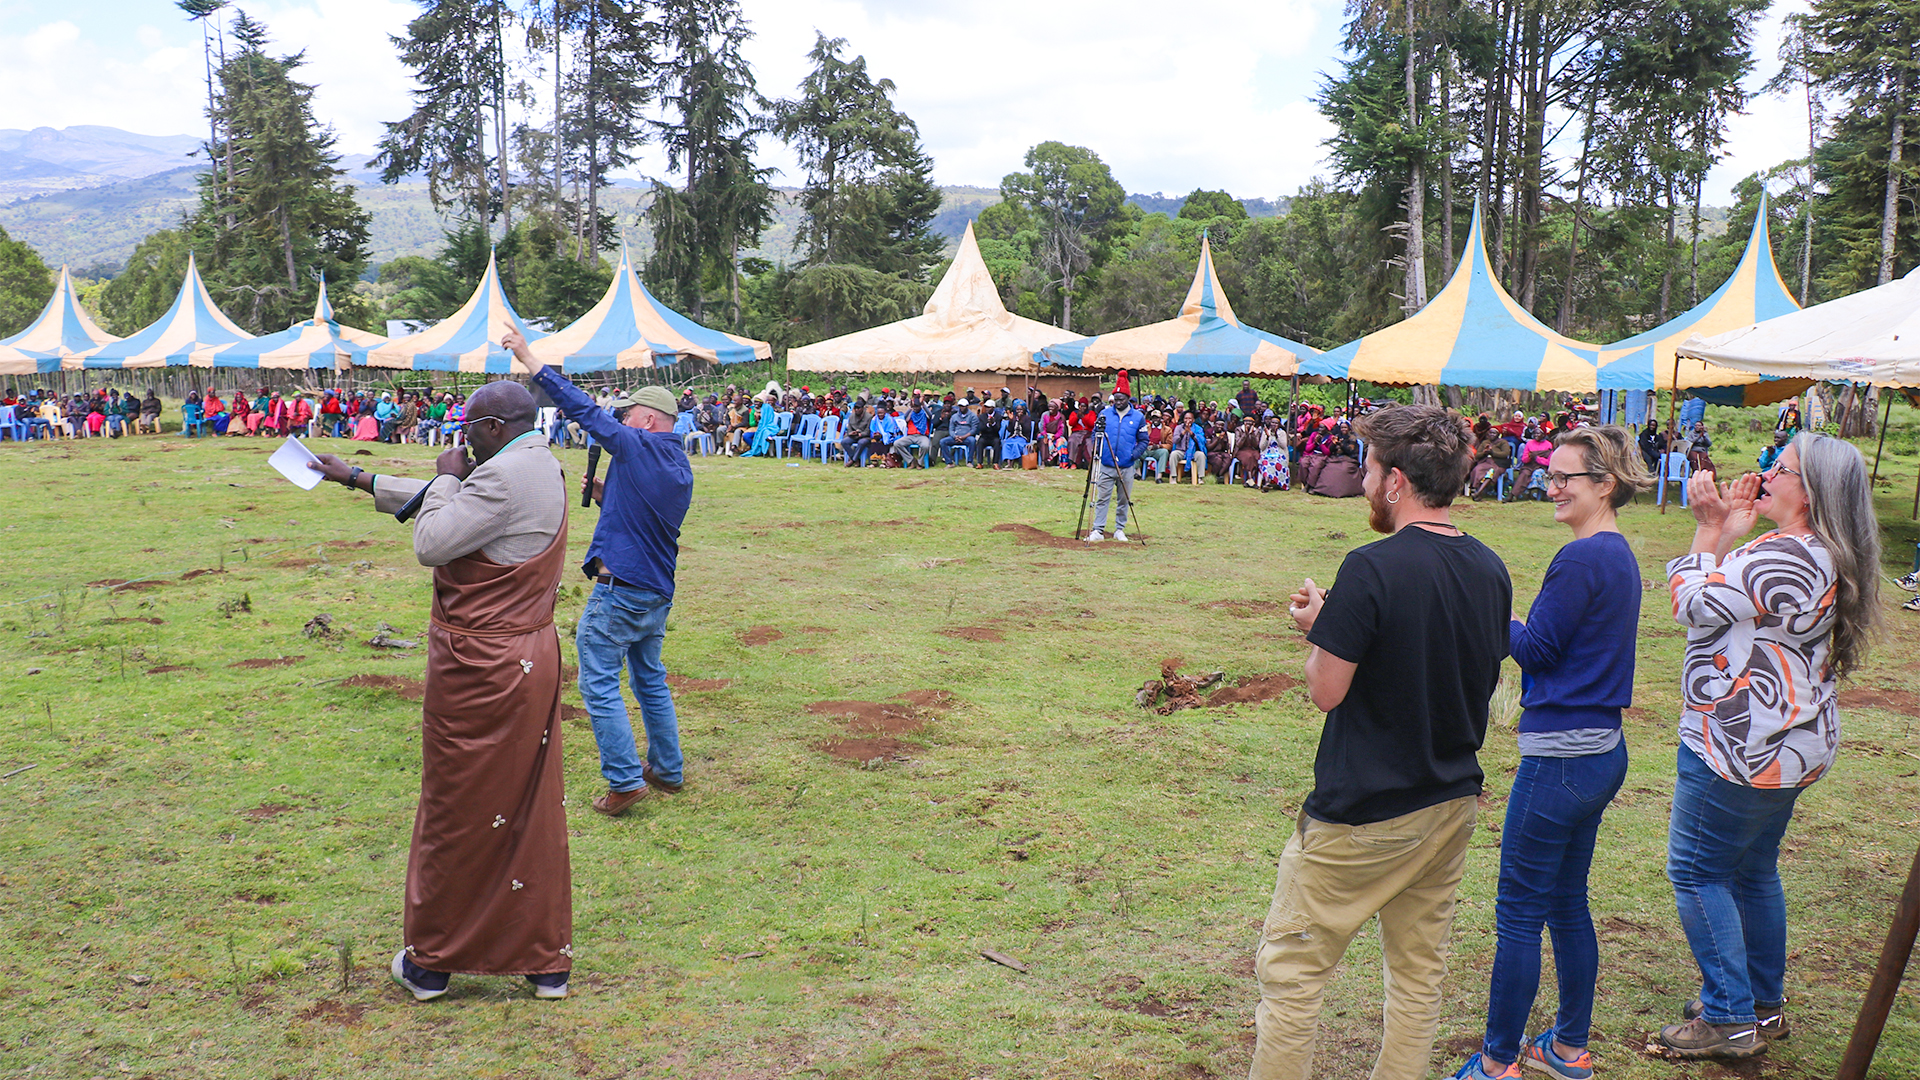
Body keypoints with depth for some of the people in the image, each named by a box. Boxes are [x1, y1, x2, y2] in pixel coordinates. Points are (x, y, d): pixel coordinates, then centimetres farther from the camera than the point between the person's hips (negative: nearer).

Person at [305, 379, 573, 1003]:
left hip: (478, 666, -9)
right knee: (531, 810, 13)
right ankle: (546, 961, 20)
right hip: (531, 656, 9)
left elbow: (430, 544, -19)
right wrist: (356, 478, 27)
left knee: (456, 815, 6)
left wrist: (446, 478, -4)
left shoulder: (502, 476, -20)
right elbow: (442, 501, 22)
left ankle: (430, 964, 23)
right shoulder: (540, 468, 12)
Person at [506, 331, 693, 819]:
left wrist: (529, 358, -9)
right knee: (651, 679, 20)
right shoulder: (681, 468, 12)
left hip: (620, 591, -9)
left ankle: (625, 781, -1)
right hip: (659, 594, 9)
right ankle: (667, 771, 27)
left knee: (600, 684, -1)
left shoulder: (637, 447, -13)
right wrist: (606, 494, 12)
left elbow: (582, 408, -13)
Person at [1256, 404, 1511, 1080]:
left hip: (1360, 814, -7)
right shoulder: (1490, 570, 2)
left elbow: (1327, 691, -19)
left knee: (1291, 972, 6)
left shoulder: (1373, 568, -21)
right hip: (1452, 802, 7)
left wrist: (1316, 629, 1)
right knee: (1419, 974, 17)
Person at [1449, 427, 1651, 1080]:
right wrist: (1516, 624, 7)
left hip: (1561, 757, -10)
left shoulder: (1581, 559, -19)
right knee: (1567, 904, 19)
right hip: (1602, 750, 10)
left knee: (1519, 912, 0)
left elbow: (1535, 649, -13)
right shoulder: (1620, 554, 11)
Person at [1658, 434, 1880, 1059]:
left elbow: (1692, 602, -18)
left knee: (1695, 870, 0)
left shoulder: (1787, 558, -24)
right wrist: (1729, 529, 4)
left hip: (1742, 745, -10)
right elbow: (1731, 598, 13)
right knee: (1754, 871, 19)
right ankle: (1764, 1005, 30)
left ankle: (1730, 1020, 6)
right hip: (1787, 744, 10)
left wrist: (1712, 529, -8)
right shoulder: (1824, 557, 10)